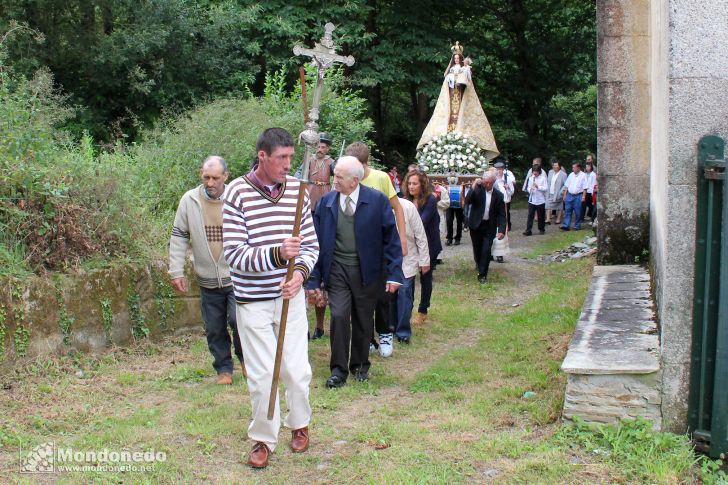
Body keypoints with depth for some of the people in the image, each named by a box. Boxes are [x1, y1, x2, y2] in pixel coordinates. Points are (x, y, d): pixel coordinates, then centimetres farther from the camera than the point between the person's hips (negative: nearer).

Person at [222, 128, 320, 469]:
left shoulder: (297, 189, -1)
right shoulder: (237, 193, -12)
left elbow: (311, 243, 6)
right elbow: (235, 255, -15)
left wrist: (301, 271, -14)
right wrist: (277, 254, -29)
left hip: (290, 296, 3)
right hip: (253, 300, -3)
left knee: (297, 370, 8)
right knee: (261, 376, 3)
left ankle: (299, 423, 35)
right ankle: (263, 438, 25)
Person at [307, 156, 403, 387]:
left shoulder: (377, 200, -8)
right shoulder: (326, 202, -2)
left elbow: (391, 238, -4)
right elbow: (318, 241, 2)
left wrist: (394, 273, -10)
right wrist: (314, 279, -1)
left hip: (367, 270, 0)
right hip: (337, 269, 1)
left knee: (363, 320, 10)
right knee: (339, 316, -10)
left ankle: (360, 365, 30)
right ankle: (338, 369, 6)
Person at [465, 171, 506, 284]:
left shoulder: (498, 195, -3)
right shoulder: (477, 190, -6)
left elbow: (501, 214, -2)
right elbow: (467, 200, -22)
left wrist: (501, 230, -12)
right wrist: (474, 186, -27)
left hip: (489, 226, 0)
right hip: (476, 225, 0)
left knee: (486, 250, -9)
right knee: (477, 249, 13)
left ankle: (482, 274, 0)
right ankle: (479, 267, 39)